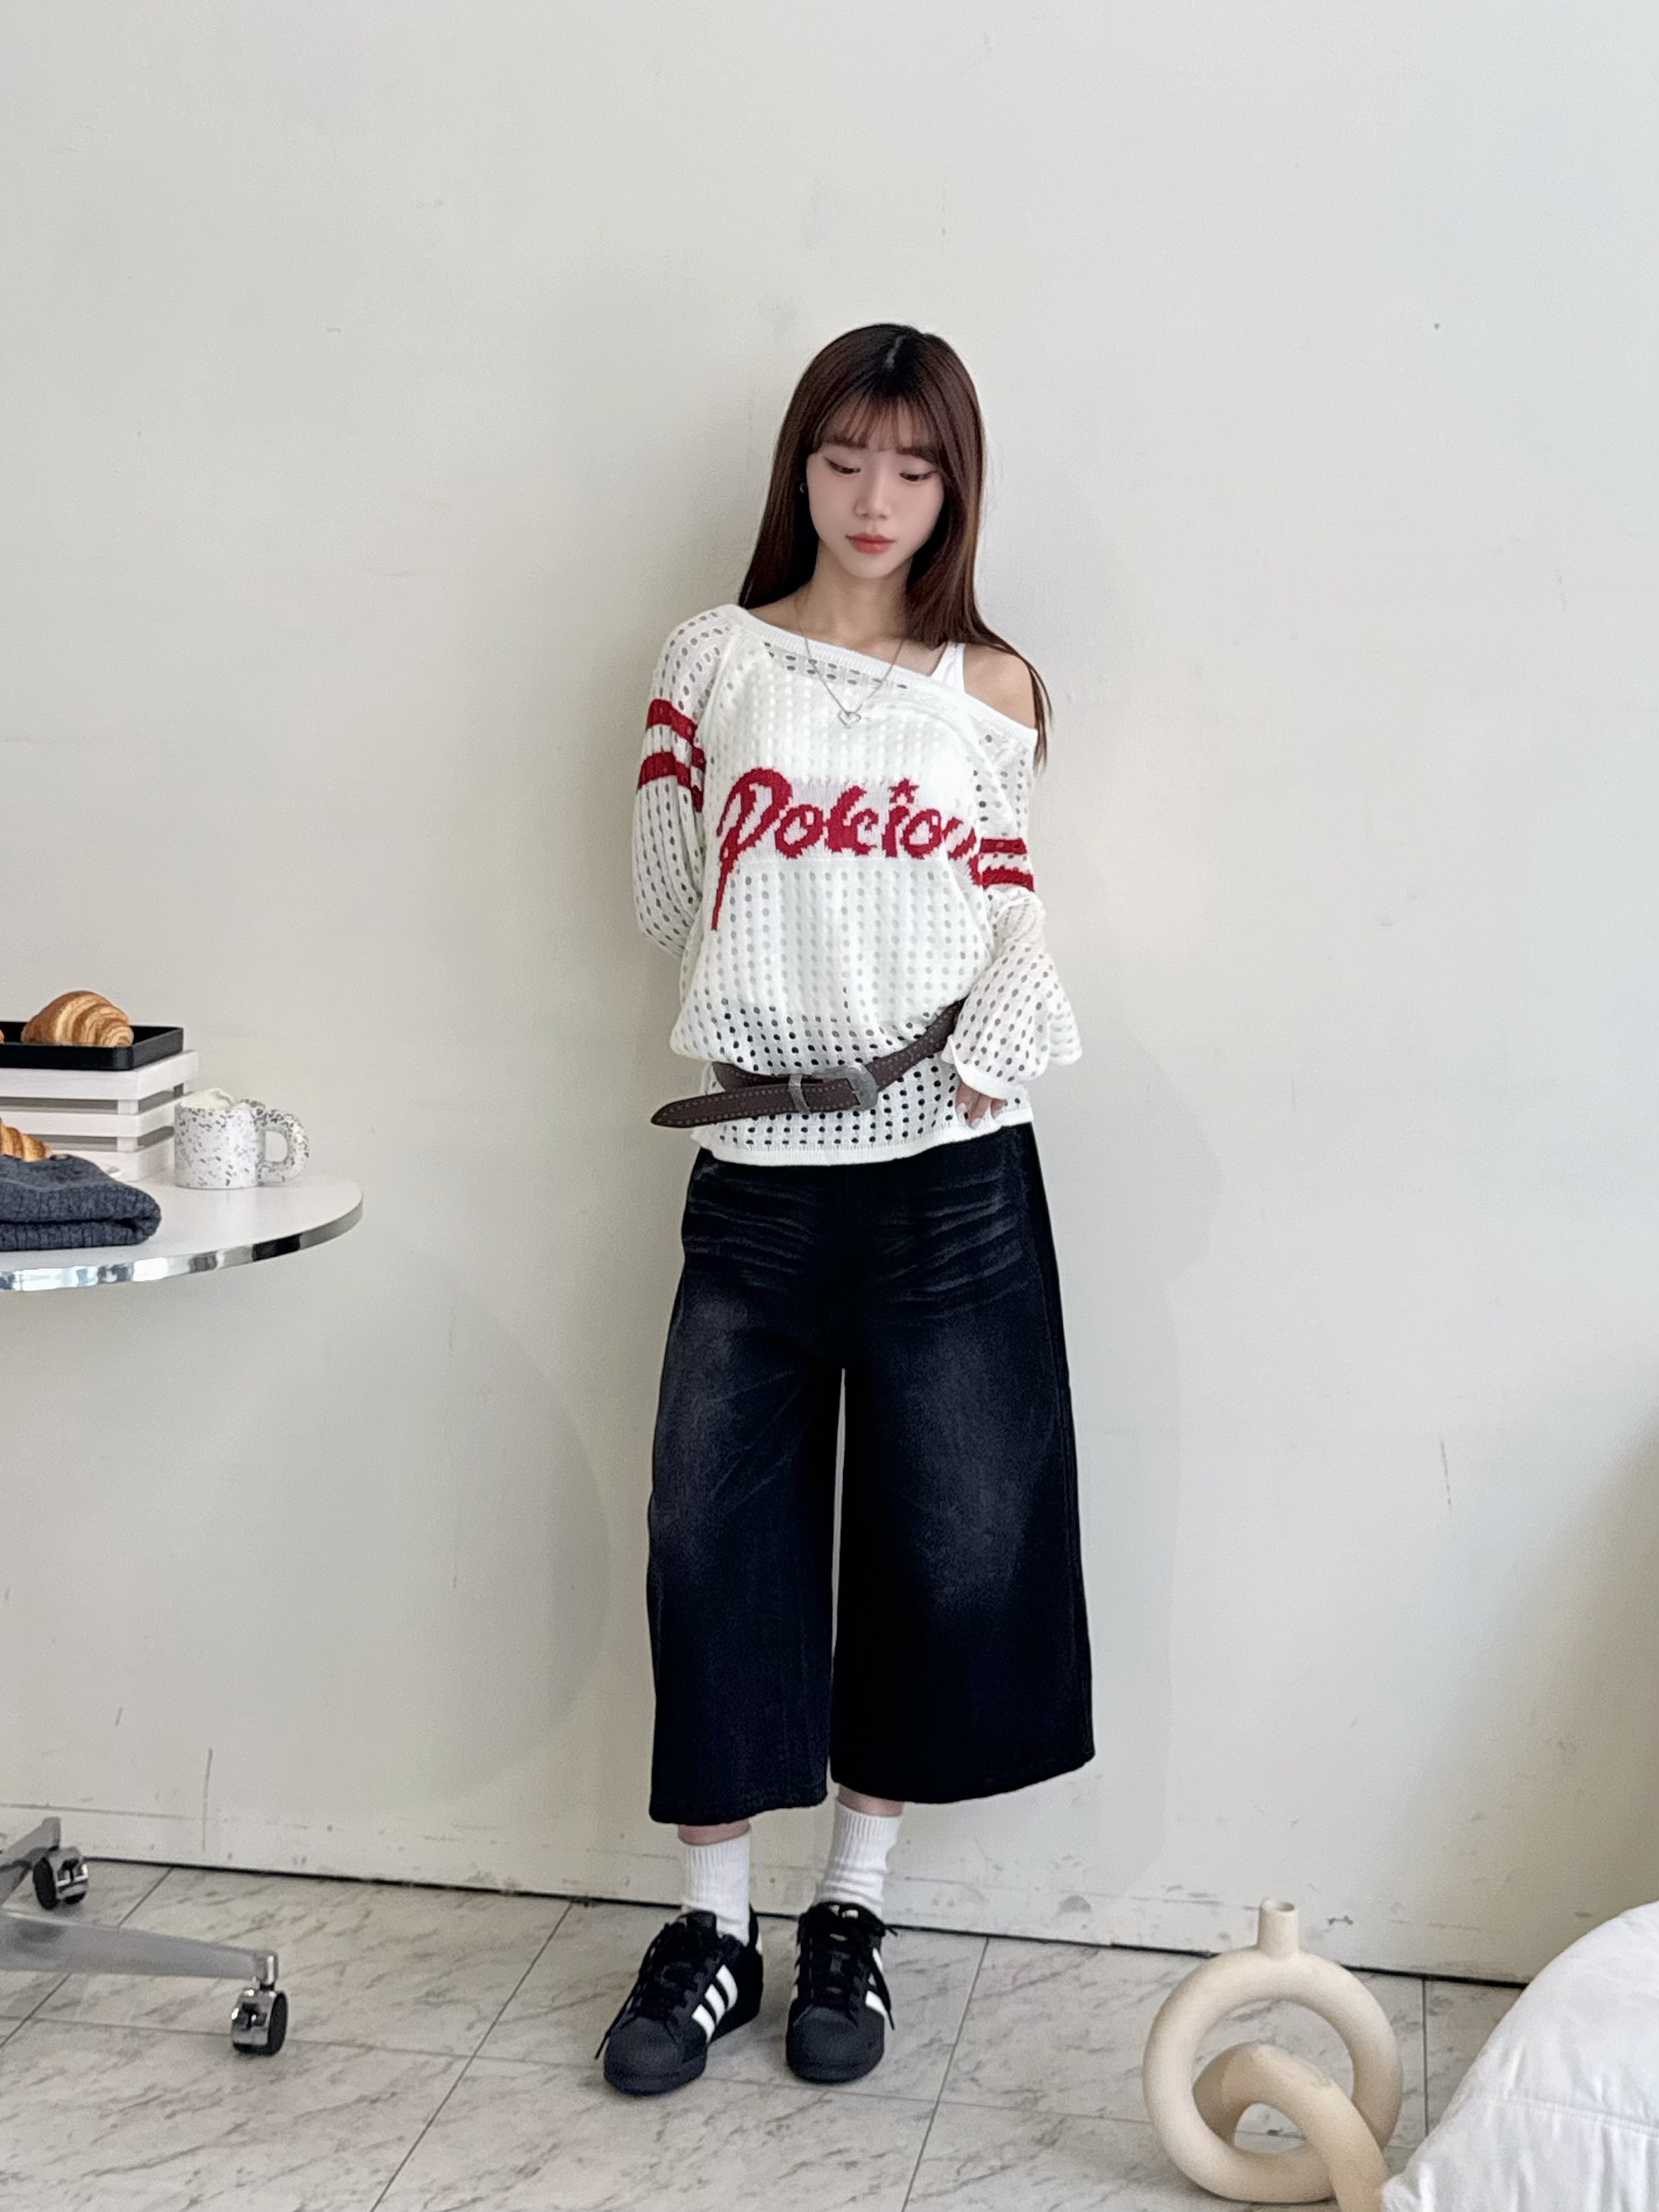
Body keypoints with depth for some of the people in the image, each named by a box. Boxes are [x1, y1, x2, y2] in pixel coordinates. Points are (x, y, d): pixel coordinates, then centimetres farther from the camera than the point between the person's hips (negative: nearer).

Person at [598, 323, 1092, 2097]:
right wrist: (781, 1007, 3)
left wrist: (980, 1054, -9)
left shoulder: (991, 691, 7)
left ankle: (851, 1912, 24)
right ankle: (711, 1929, 17)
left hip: (952, 1171, 1)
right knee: (714, 1539, 1)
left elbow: (1012, 916, 6)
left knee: (940, 1544, 6)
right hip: (757, 1167, 0)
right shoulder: (713, 660, 5)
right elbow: (668, 899, 7)